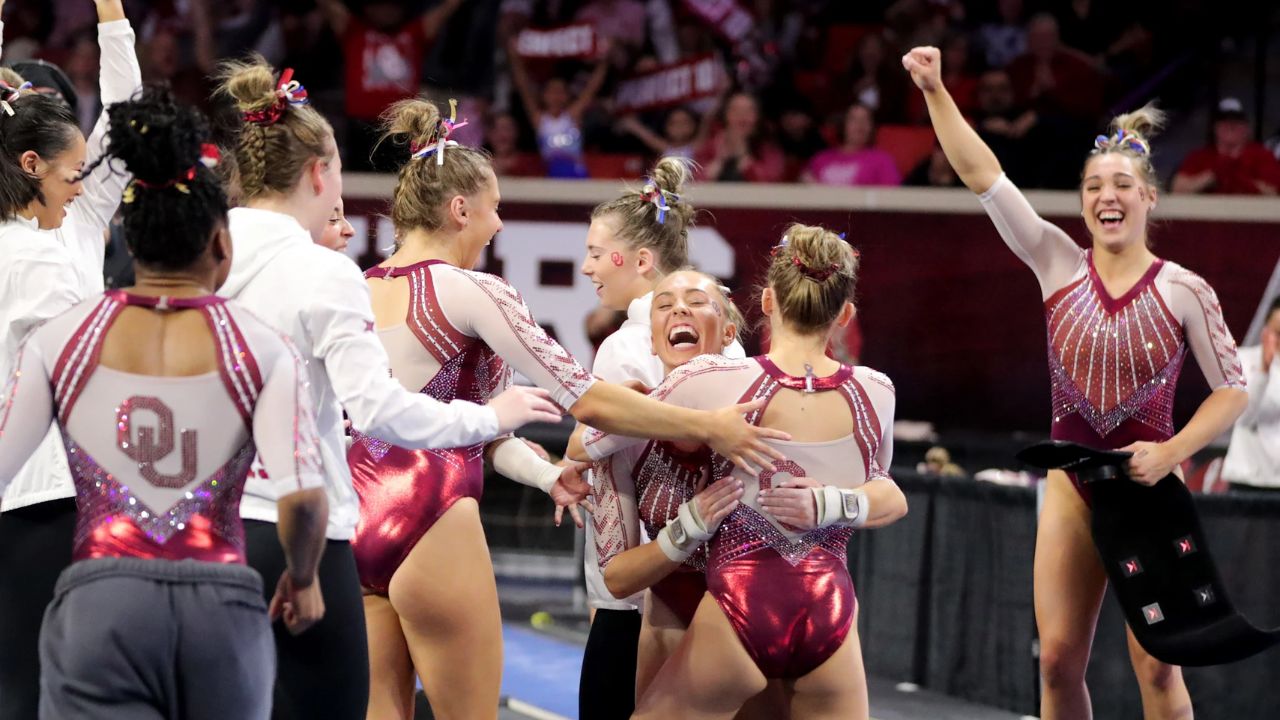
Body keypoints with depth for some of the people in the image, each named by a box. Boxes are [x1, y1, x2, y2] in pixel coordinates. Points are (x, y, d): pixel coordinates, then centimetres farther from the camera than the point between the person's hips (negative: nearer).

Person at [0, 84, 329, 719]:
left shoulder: (59, 341, 4)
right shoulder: (262, 349, 1)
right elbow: (302, 495, -9)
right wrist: (304, 578, 11)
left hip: (98, 603, -1)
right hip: (223, 608, 1)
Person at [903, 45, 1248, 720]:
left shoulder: (1184, 291, -8)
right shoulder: (1059, 266, -1)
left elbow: (1232, 390, -1)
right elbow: (982, 174, -6)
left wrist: (1170, 452, -14)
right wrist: (934, 90, -13)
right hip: (1072, 490, 3)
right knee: (1058, 661, 1)